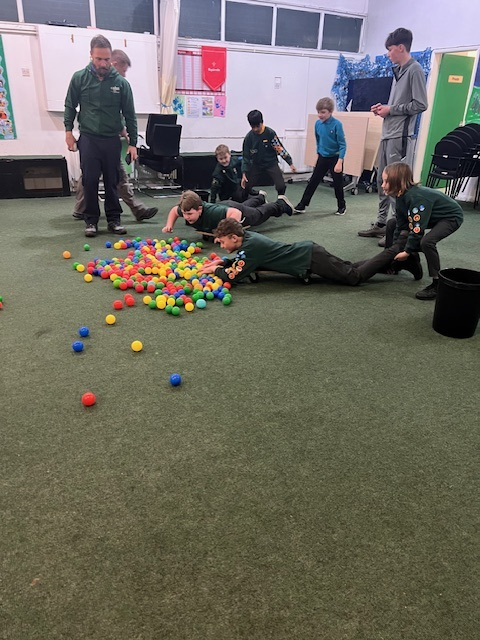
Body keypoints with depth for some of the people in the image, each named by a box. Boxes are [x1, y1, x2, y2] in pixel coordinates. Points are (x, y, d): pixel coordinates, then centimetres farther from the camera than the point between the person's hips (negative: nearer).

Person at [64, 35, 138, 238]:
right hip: (88, 139, 0)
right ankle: (91, 220, 8)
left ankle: (114, 219, 15)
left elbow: (129, 115, 5)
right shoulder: (79, 78, 1)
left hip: (112, 140, 0)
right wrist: (68, 130, 3)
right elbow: (70, 106, 10)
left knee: (112, 181, 4)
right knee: (90, 181, -1)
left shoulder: (121, 82, 0)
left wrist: (132, 143, 2)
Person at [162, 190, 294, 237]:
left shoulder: (211, 212, -50)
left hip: (234, 210, -6)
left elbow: (236, 213, -55)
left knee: (260, 213, 25)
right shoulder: (186, 210, -32)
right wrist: (169, 225, -26)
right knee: (246, 205, 39)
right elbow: (174, 210, -10)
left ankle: (281, 204, 53)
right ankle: (260, 197, 72)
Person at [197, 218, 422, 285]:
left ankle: (397, 252, 4)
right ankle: (395, 259, 20)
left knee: (355, 277, -2)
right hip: (309, 252, 8)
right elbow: (242, 262, 23)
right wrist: (222, 262, 10)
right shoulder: (248, 236, 7)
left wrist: (215, 270, -5)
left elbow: (233, 277, -21)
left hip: (311, 258, -8)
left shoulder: (249, 246, -20)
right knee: (350, 268, 16)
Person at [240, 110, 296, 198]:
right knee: (246, 187, -4)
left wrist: (290, 163, -9)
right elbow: (246, 156, -4)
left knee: (281, 186, -17)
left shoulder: (270, 133, -17)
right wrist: (244, 174, -10)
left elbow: (280, 149, -9)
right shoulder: (249, 137, -10)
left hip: (271, 163, -2)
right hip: (256, 165, 3)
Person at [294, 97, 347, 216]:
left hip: (335, 158, -4)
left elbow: (342, 145, -16)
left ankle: (342, 206, 24)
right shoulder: (318, 124, -2)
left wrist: (339, 162, -22)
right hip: (322, 157, 4)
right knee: (313, 181, 3)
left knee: (338, 184, 6)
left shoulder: (337, 124, -17)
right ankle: (302, 205, 7)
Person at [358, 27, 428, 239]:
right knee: (382, 181, 11)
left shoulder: (415, 70, -7)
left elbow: (420, 104, -13)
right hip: (387, 134, 9)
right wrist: (384, 107, 8)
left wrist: (390, 110, -10)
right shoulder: (398, 70, 19)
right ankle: (381, 224, 19)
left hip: (401, 136, -9)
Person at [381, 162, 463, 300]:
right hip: (430, 215, 10)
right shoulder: (401, 195, -11)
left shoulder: (416, 197, -36)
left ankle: (437, 284, -23)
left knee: (426, 241, -35)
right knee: (392, 224, 8)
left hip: (450, 217, -9)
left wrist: (407, 251, -25)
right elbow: (401, 225, -4)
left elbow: (417, 229, -35)